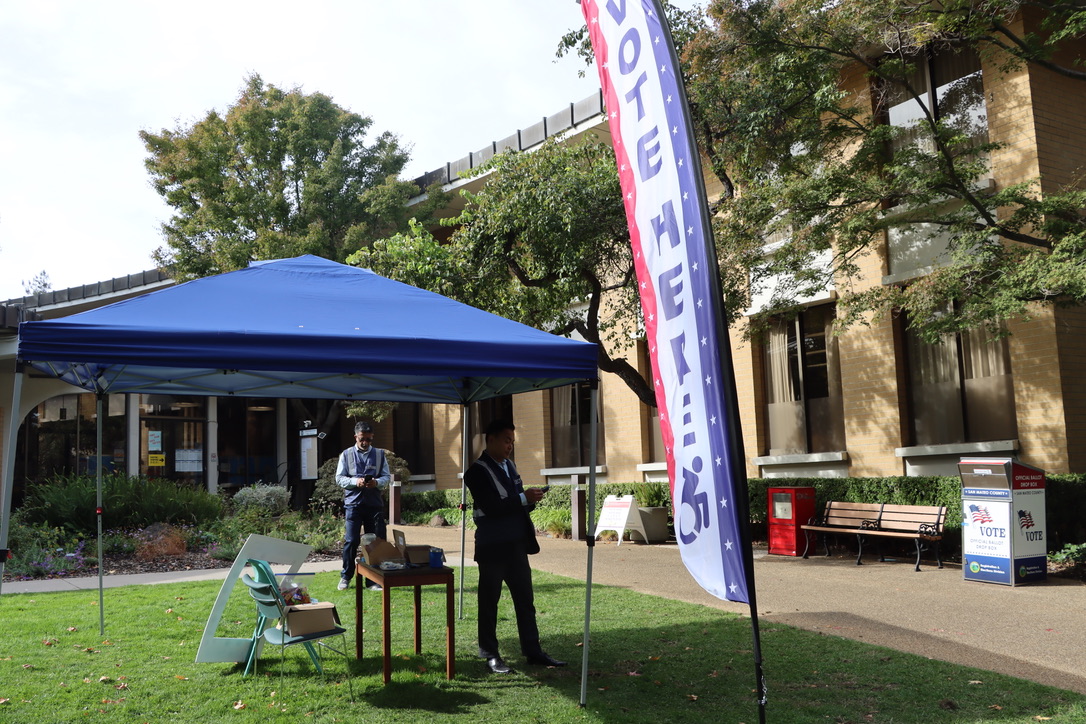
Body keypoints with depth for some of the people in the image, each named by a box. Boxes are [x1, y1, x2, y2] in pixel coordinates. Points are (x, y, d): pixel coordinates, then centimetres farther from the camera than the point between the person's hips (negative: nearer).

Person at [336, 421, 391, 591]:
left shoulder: (380, 454, 11)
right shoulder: (346, 454, 7)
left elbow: (387, 477, 7)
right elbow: (339, 478, 3)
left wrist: (377, 482, -14)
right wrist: (355, 482, -15)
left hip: (375, 503, 2)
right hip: (353, 502, -1)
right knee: (351, 541, -4)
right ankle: (345, 577, 11)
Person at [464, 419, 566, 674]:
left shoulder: (509, 465, 14)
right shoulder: (478, 471, -11)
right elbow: (490, 507, -21)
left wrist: (530, 499, -1)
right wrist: (523, 498, -21)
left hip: (516, 545, 8)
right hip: (493, 547, -7)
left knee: (525, 600, 10)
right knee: (489, 602, 4)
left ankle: (533, 651, 17)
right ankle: (490, 655, 13)